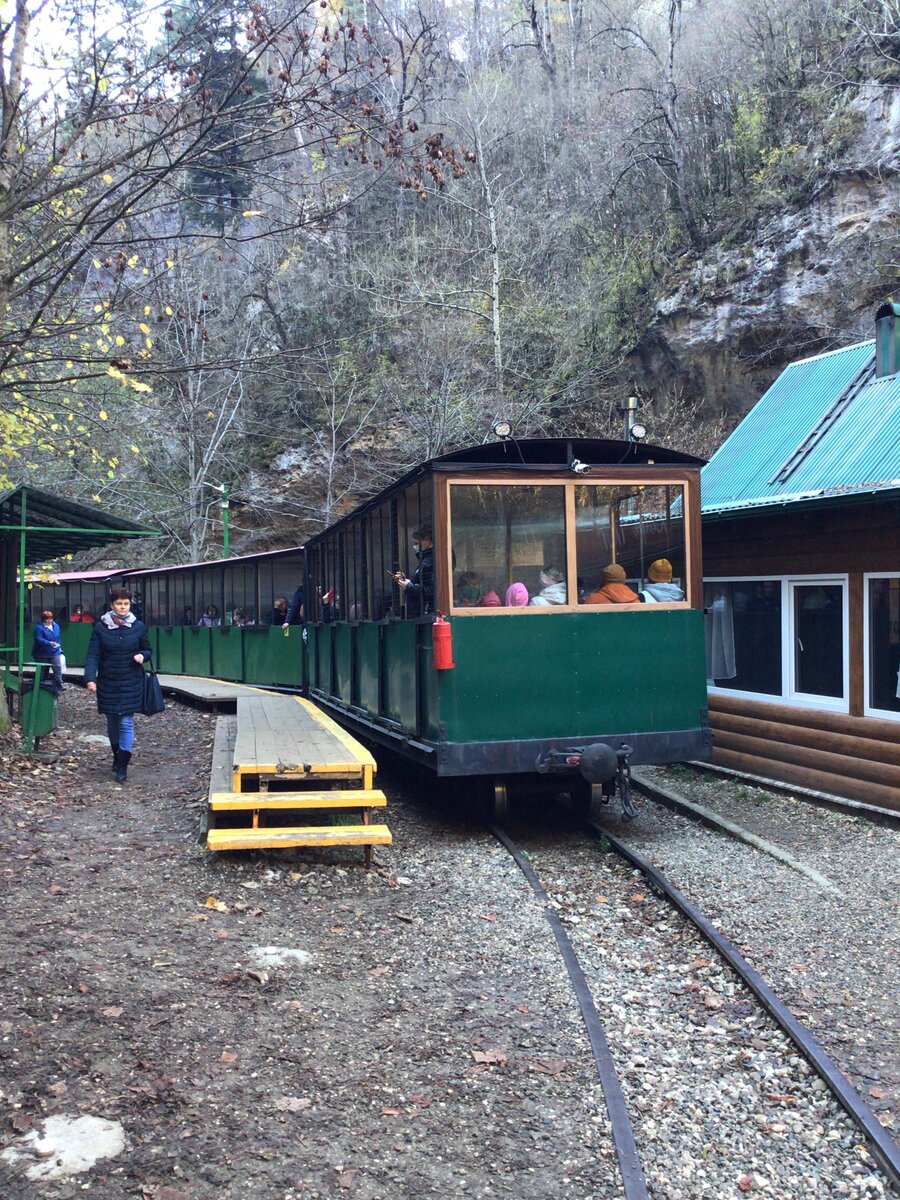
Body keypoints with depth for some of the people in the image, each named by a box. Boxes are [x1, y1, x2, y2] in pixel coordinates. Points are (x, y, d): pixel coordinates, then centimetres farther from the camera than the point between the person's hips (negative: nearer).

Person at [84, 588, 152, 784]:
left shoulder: (138, 626, -1)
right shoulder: (101, 627, -3)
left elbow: (147, 649, 12)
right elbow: (92, 655, -7)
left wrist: (142, 656, -12)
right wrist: (90, 678, -19)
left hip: (131, 682, -1)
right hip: (108, 682, 1)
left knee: (126, 723, -7)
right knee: (112, 722, 12)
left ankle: (122, 766, -4)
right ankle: (117, 756, 33)